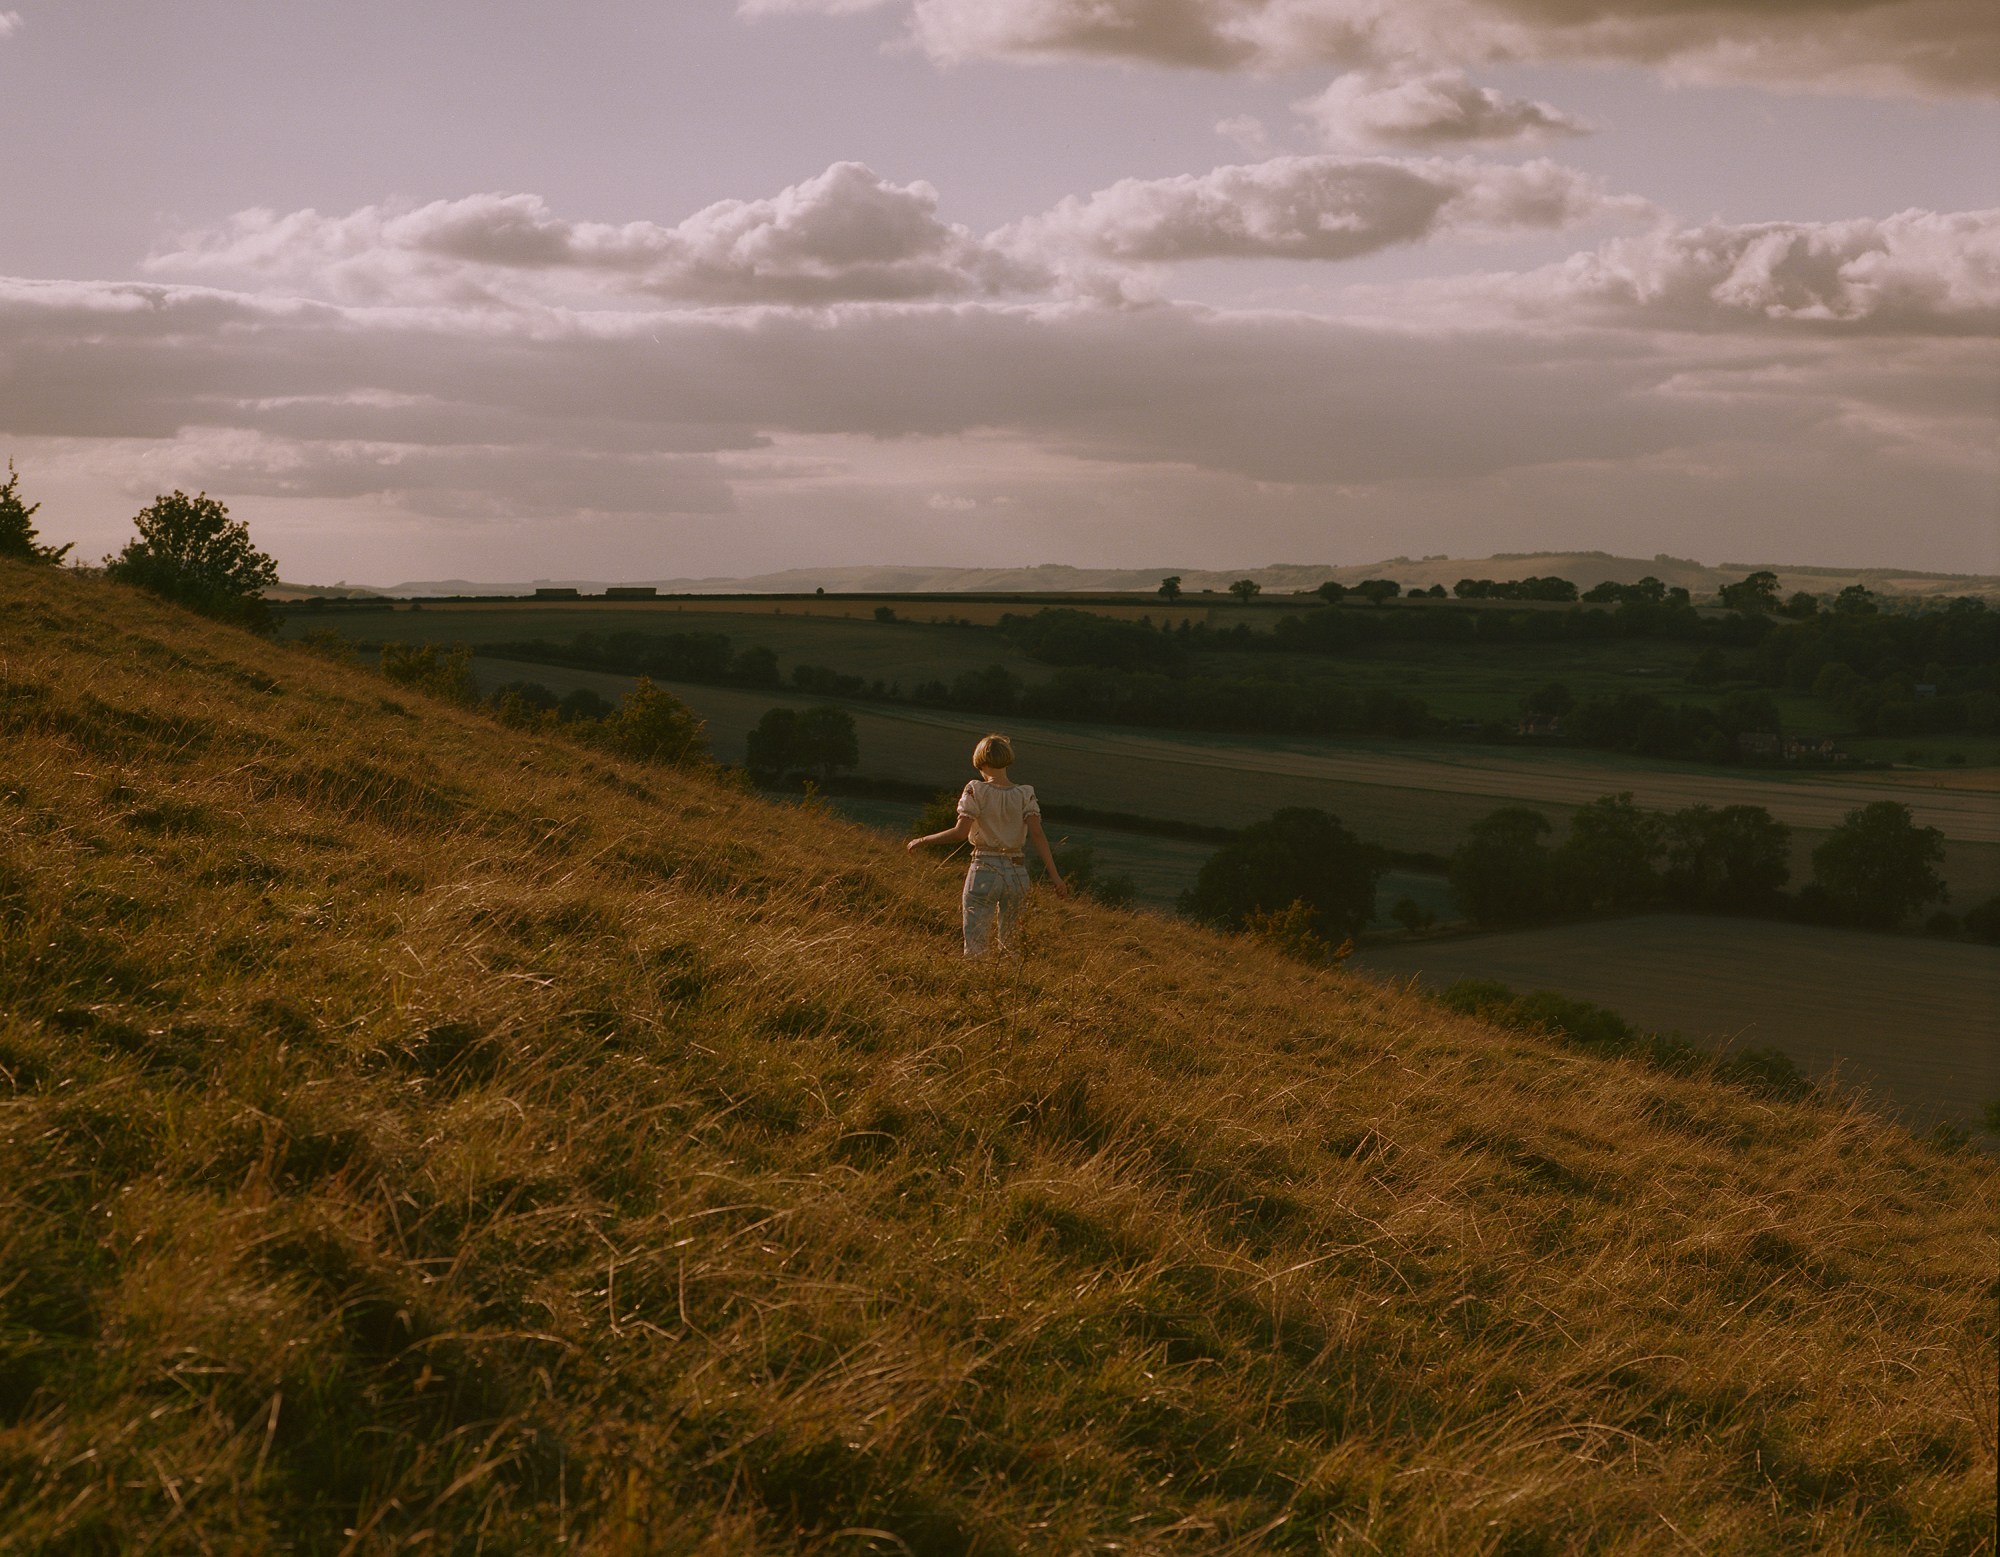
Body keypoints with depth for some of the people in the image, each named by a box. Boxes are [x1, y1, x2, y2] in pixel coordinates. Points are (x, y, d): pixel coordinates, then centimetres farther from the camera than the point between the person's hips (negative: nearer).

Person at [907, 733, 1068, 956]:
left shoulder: (976, 791, -6)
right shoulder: (1025, 794, 3)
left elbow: (960, 832, -13)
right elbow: (1037, 834, -8)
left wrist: (922, 841, -1)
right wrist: (1054, 876, -11)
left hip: (984, 871, -4)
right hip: (1016, 871, 4)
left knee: (975, 947, -2)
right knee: (1009, 944, 17)